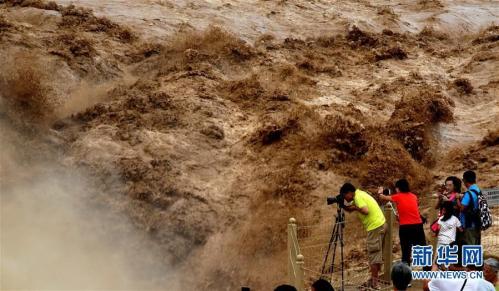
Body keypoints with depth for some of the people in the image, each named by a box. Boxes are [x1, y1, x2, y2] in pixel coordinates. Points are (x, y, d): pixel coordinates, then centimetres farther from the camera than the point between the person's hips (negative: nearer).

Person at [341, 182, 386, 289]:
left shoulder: (358, 197, -13)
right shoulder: (359, 194, 17)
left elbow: (365, 210, -26)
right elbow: (350, 209, 23)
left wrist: (355, 208, -10)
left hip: (375, 227, -10)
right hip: (380, 224, 10)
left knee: (373, 254, -7)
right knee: (376, 253, 14)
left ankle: (374, 282, -6)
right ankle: (374, 280, 21)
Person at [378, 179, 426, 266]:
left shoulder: (398, 197, 2)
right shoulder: (414, 196, 12)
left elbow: (384, 198, 15)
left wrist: (380, 193, 38)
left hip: (405, 227, -3)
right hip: (417, 225, 3)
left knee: (406, 251, 2)